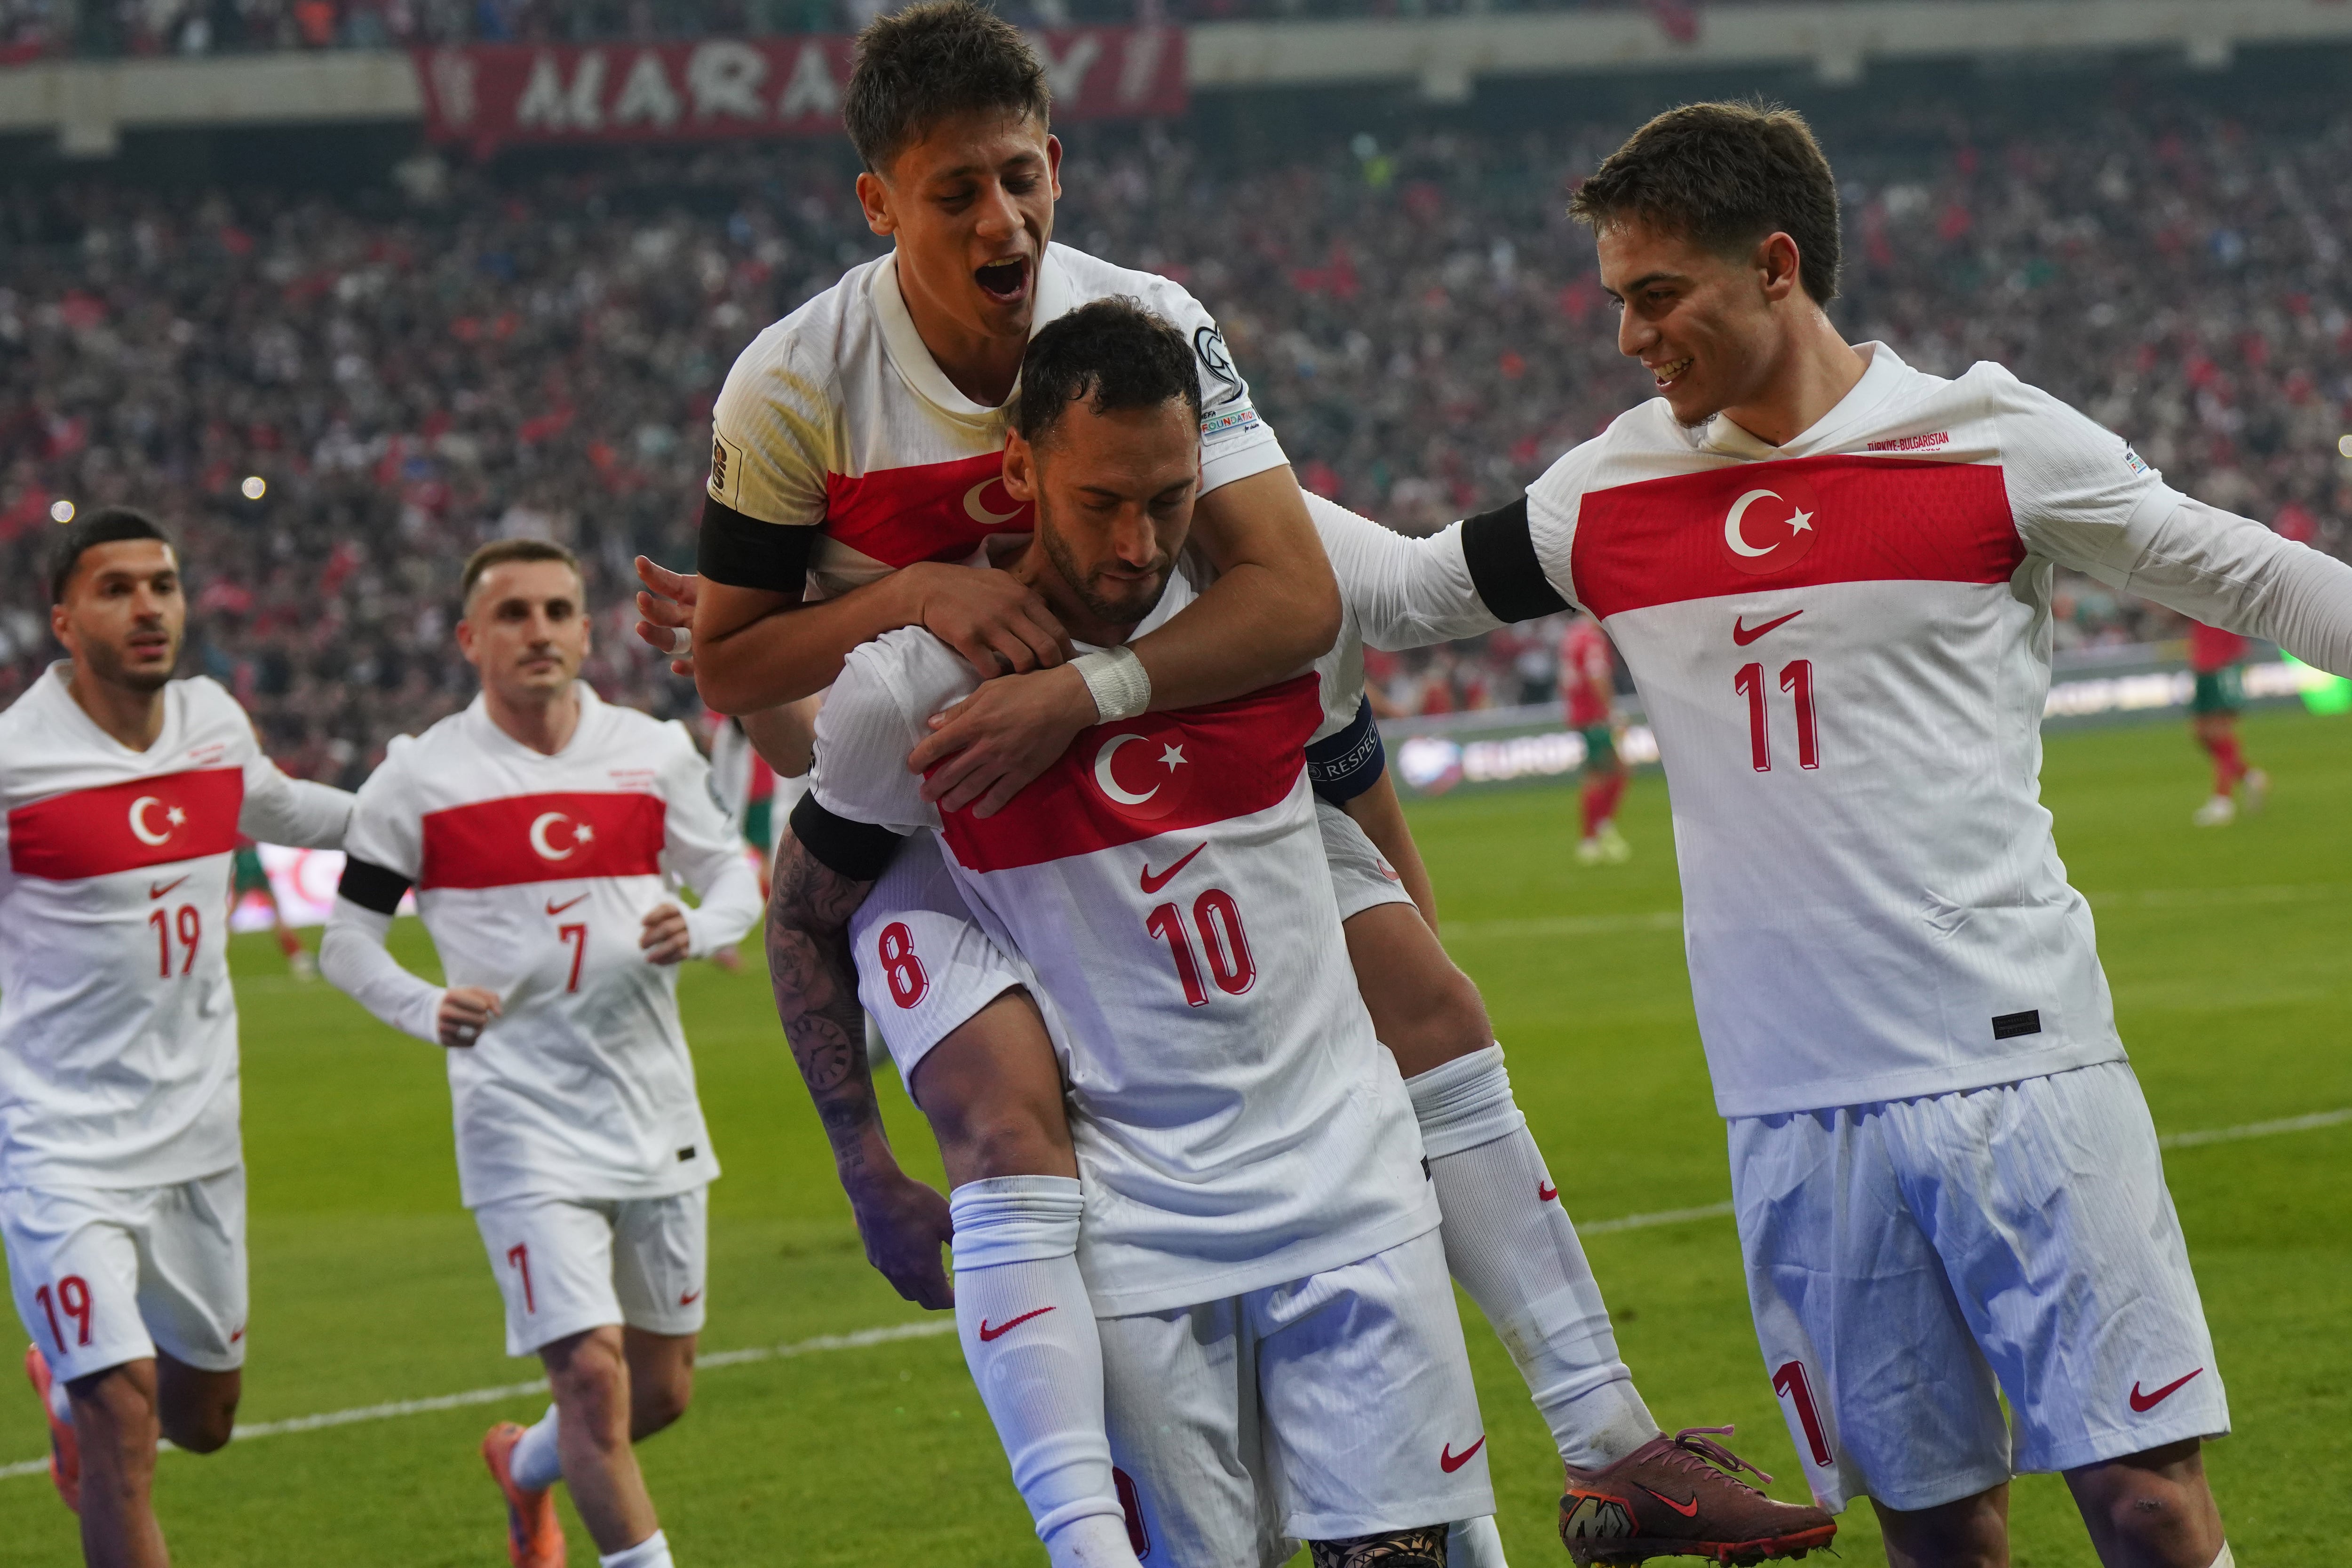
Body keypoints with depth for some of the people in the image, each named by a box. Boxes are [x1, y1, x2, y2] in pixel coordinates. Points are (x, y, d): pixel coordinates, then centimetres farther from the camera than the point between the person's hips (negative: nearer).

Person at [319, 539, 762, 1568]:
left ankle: (527, 1467, 44)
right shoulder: (420, 778, -4)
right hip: (523, 1125, -4)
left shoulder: (653, 755, 4)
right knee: (592, 1376, -16)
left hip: (655, 1116, 4)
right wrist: (427, 1009, -18)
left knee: (662, 1388, 13)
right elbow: (346, 941, 1)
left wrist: (699, 931, -9)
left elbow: (731, 875, 15)